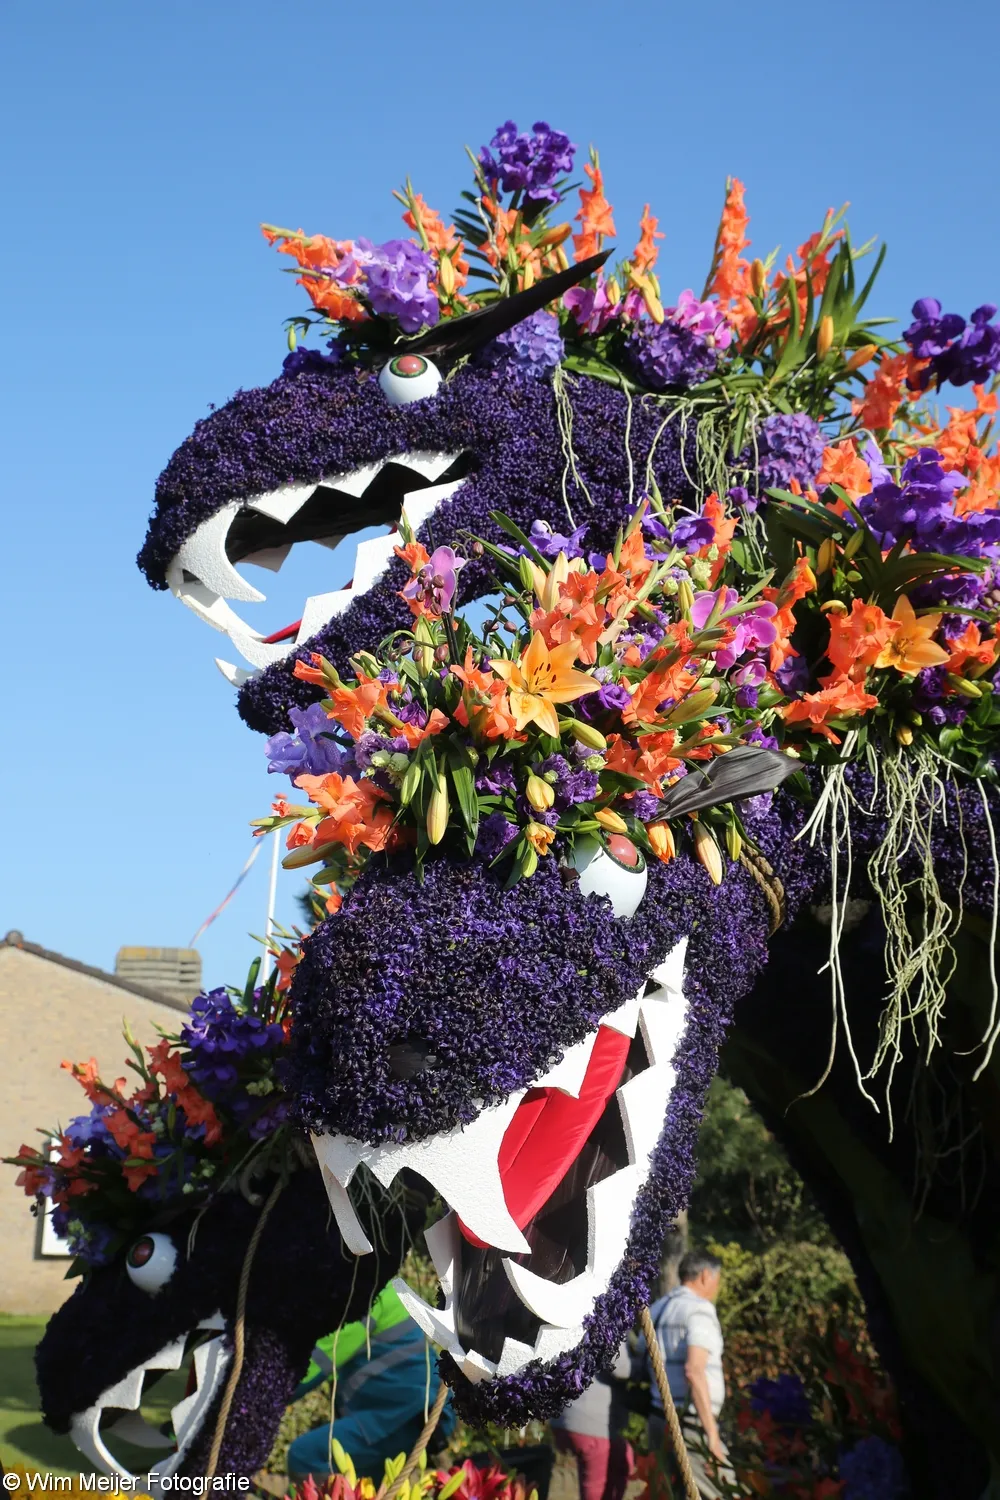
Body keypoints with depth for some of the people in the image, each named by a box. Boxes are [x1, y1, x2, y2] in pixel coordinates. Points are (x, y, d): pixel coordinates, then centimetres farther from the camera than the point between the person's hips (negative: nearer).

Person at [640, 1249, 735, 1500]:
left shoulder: (656, 1310, 14)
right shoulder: (700, 1309, -12)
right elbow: (694, 1371, -25)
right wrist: (712, 1435, -25)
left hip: (661, 1420, 8)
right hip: (691, 1425, -8)